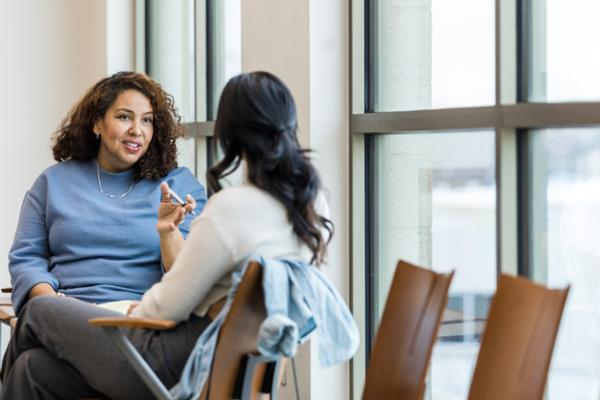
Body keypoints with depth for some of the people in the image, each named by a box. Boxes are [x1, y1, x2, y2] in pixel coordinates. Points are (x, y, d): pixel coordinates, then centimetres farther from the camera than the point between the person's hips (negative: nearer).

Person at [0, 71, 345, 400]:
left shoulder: (232, 208, -23)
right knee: (35, 367, 14)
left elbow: (168, 307, -15)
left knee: (37, 312, 13)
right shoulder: (313, 201, 2)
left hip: (179, 366, -8)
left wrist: (138, 311, 7)